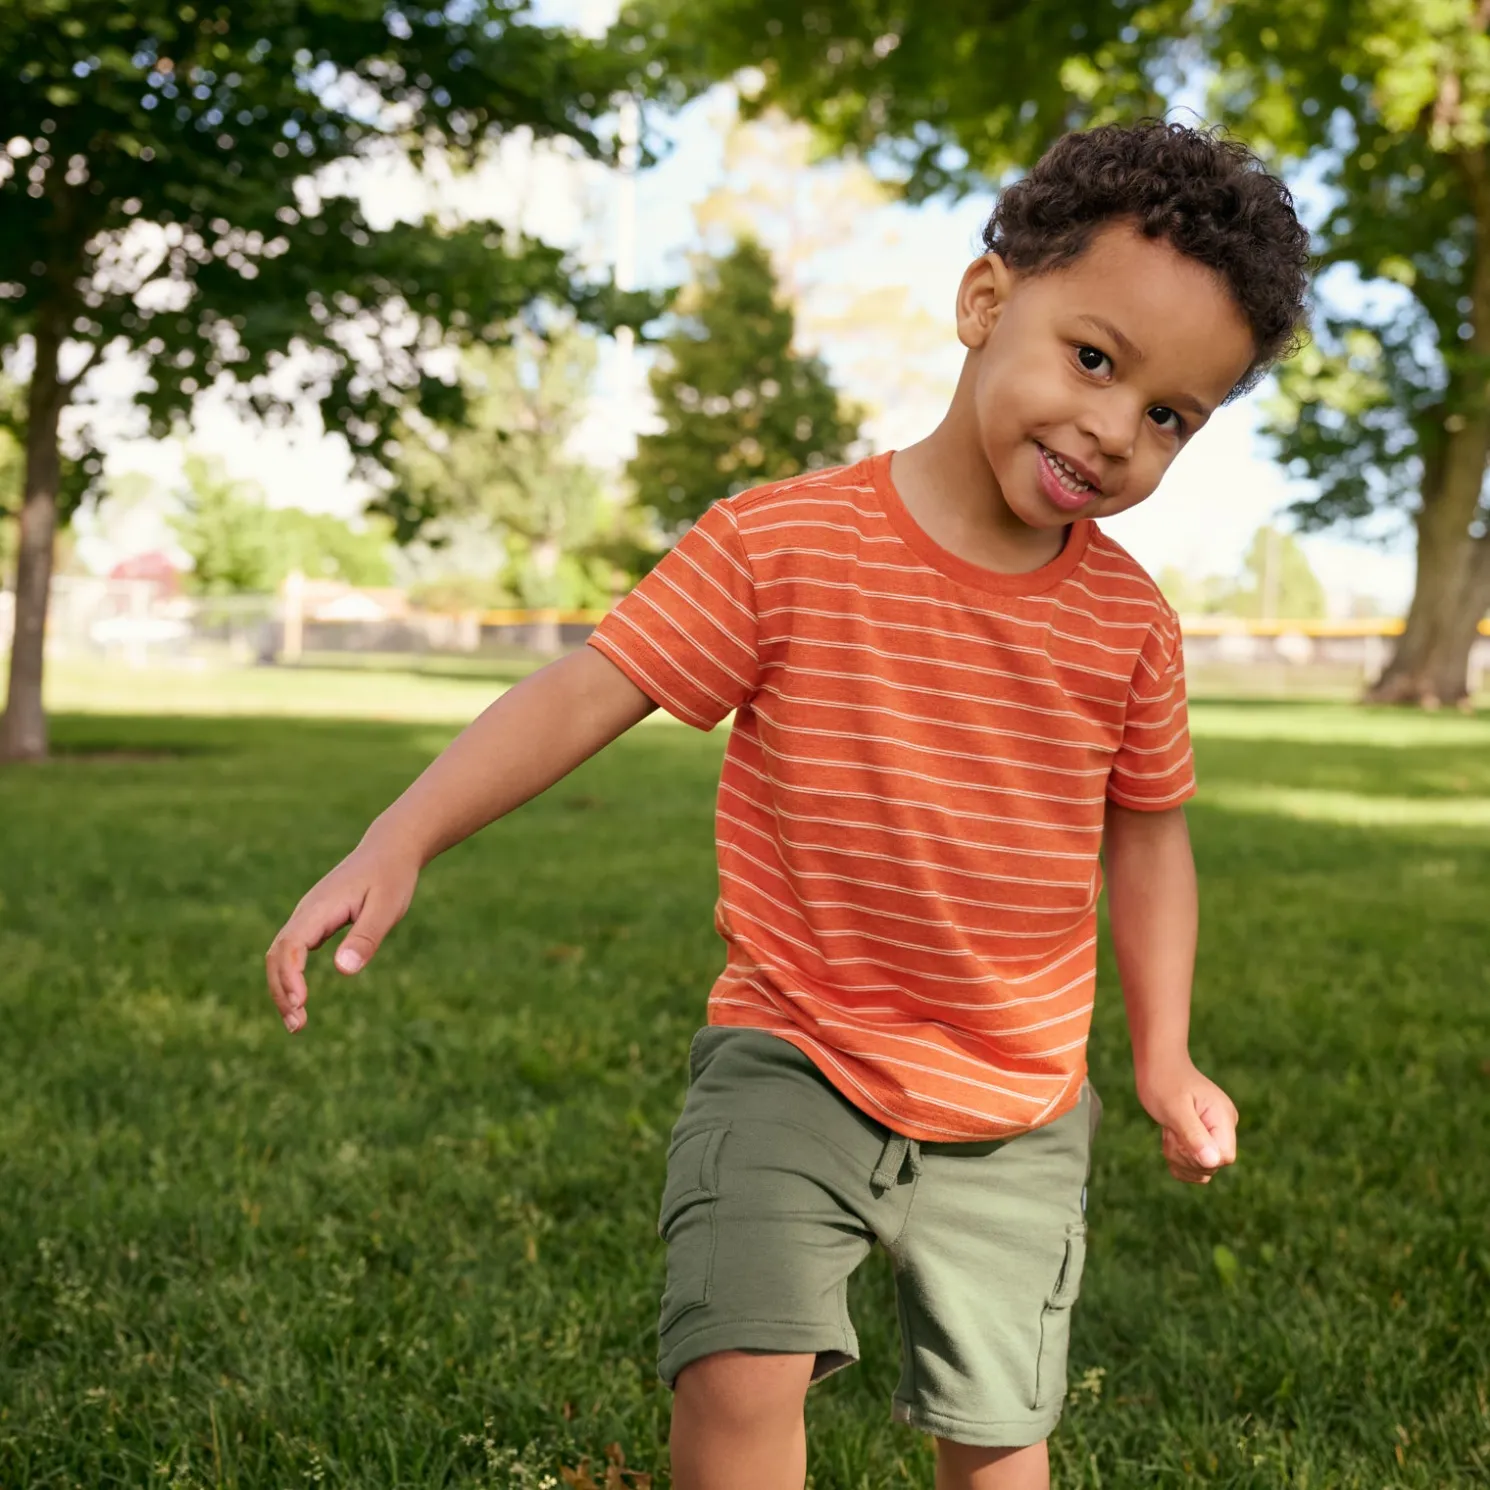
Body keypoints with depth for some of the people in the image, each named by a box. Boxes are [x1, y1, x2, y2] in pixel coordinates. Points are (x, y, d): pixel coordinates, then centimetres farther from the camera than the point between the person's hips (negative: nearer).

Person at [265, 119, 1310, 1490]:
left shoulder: (1128, 620, -3)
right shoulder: (783, 544, -13)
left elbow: (1145, 828, 9)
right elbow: (585, 693, -16)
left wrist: (1165, 1055, 11)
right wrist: (400, 842, -27)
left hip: (1016, 1112, 3)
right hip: (792, 1064, -2)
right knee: (742, 1374, -16)